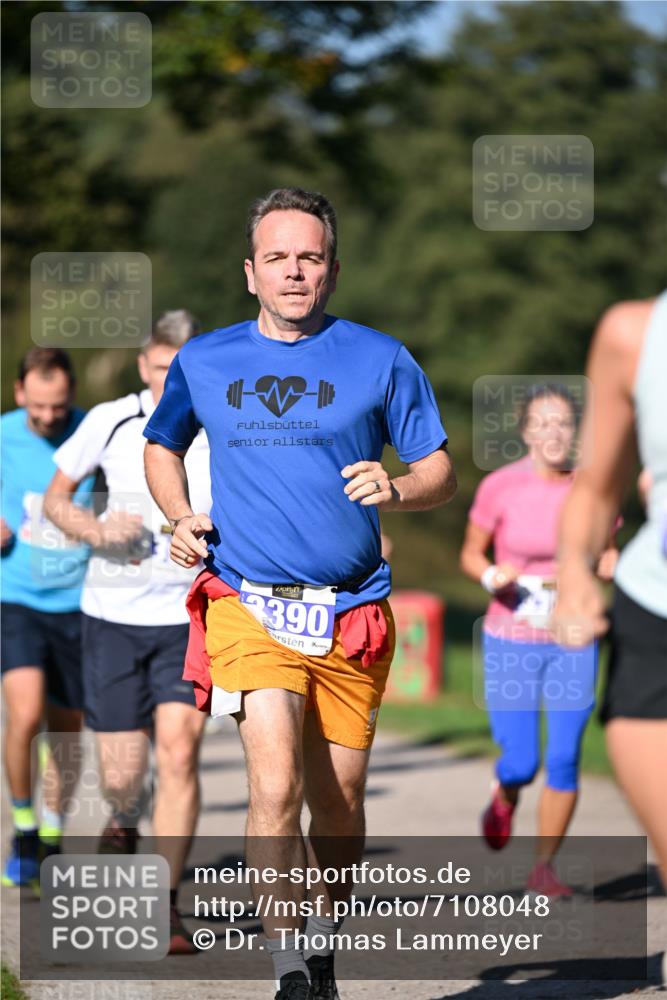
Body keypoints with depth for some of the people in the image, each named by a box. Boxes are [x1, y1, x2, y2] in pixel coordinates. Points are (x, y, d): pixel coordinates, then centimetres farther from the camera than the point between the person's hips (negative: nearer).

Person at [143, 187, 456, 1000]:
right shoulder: (203, 361, 8)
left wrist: (396, 490, -16)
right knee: (276, 785, -19)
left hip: (352, 614, 1)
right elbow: (160, 446, 26)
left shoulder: (380, 359, 4)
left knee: (338, 804, 9)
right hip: (248, 605, -1)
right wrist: (180, 519, 7)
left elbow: (440, 473, 7)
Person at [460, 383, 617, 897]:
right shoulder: (499, 486, -9)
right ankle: (504, 797, 34)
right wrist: (491, 576, -19)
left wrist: (610, 564, -14)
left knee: (564, 760, -6)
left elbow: (605, 555, 9)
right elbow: (471, 553, 3)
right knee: (520, 763, -4)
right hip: (511, 641, -1)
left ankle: (544, 867, 11)